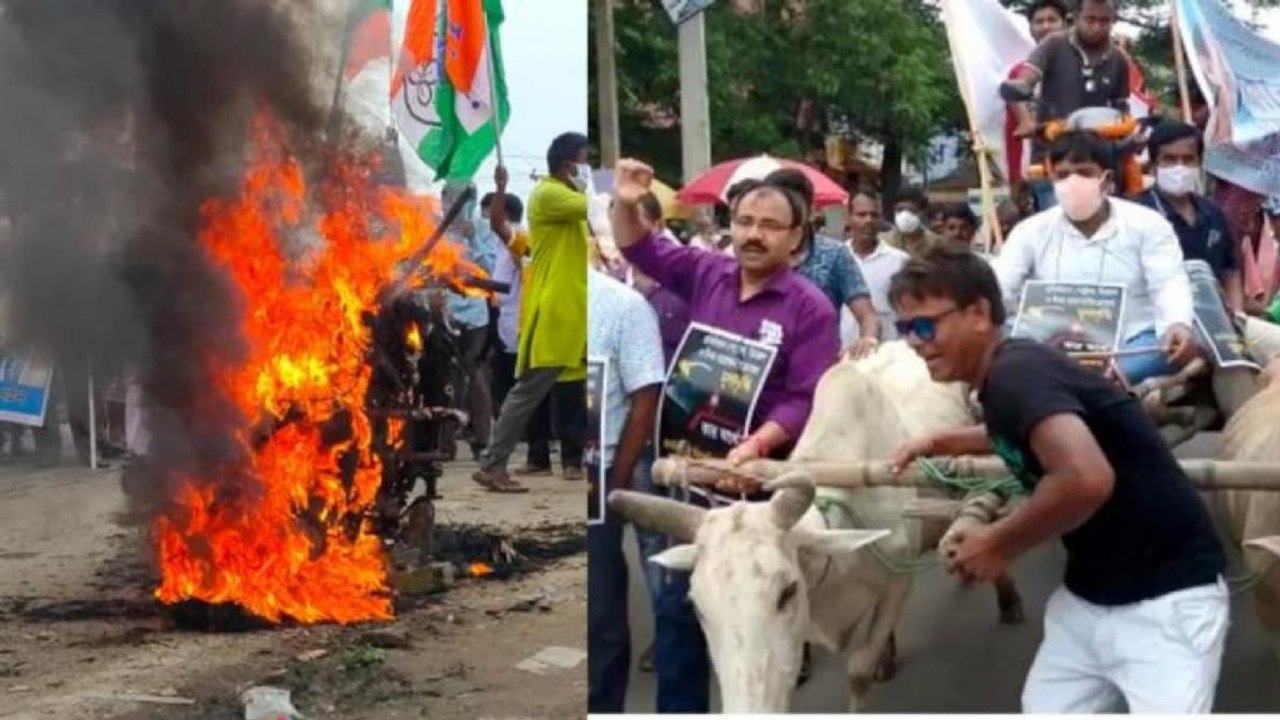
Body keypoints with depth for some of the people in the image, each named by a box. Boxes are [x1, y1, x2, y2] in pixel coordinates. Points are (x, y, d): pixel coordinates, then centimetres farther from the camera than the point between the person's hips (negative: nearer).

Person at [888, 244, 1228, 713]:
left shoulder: (1015, 373, -21)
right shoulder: (1002, 378, 7)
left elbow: (1087, 478, -37)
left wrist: (999, 544, -22)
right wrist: (944, 442, 22)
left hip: (1165, 598, -10)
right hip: (1087, 593, 10)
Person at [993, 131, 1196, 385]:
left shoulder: (1147, 224, 4)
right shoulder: (1031, 231, 8)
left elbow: (1170, 285, -7)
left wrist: (1178, 325, -31)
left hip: (1132, 350, -1)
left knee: (1182, 344, -32)